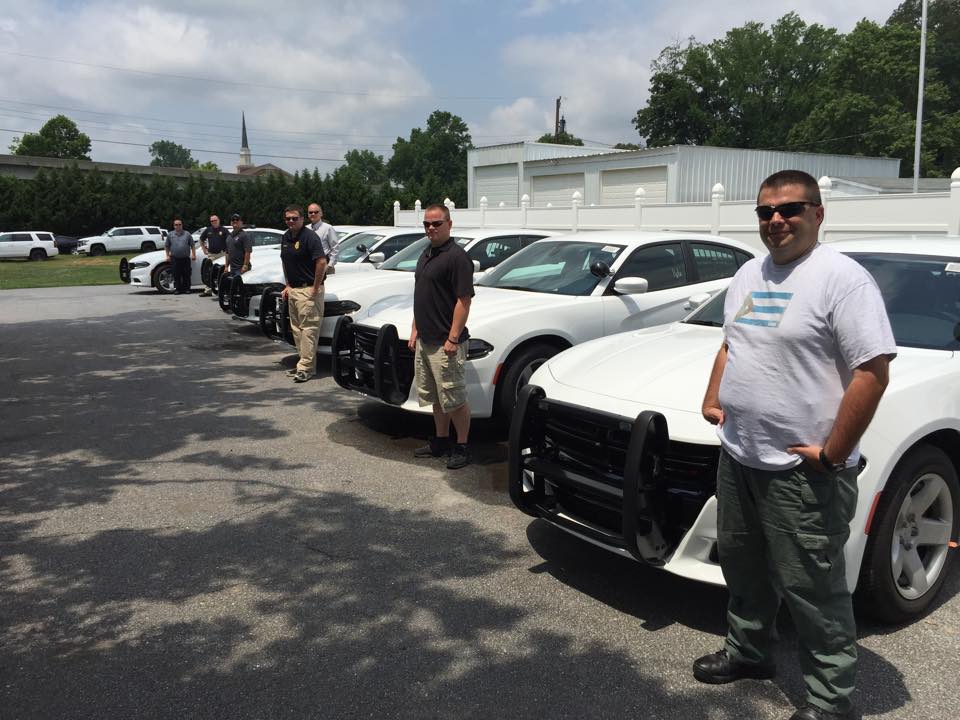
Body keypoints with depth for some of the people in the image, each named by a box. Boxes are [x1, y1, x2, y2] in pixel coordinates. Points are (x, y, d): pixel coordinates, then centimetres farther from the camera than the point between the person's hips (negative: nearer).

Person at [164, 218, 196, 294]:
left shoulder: (187, 234, 9)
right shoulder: (170, 235, 10)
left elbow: (192, 245, 8)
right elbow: (166, 246, 15)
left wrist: (194, 254, -1)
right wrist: (168, 255, 6)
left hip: (186, 258, 0)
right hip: (175, 259, 0)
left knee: (186, 275, 0)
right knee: (176, 275, -1)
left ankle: (186, 288, 8)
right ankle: (177, 289, 4)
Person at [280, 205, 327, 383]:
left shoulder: (309, 236, -13)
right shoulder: (286, 237, 13)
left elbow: (322, 262, -19)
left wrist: (315, 288, -18)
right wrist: (288, 285, 16)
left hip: (308, 290, -9)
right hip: (293, 290, 9)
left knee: (308, 329, -9)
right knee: (296, 328, 11)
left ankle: (305, 367, -10)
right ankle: (306, 363, 19)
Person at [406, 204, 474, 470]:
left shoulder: (456, 256, -13)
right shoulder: (426, 254, 15)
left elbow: (464, 300, -17)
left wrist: (453, 339, -21)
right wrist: (415, 330, 15)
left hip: (445, 343, -9)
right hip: (424, 341, 9)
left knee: (454, 398, -1)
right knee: (435, 397, 17)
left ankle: (461, 447, 11)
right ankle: (440, 441, 29)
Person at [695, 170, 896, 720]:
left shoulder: (842, 278, -15)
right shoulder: (749, 274, 11)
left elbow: (872, 372, -20)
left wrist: (833, 453, -20)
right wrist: (713, 399, 9)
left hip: (801, 470, -8)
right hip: (737, 457, 8)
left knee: (812, 590, 3)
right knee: (744, 567, 23)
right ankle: (748, 651, 43)